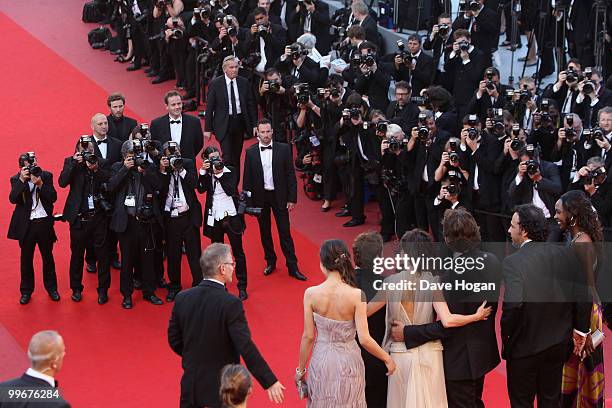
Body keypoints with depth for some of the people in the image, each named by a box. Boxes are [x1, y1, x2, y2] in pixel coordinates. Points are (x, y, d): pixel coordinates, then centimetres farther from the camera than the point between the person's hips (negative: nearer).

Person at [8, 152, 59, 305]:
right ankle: (26, 291, 21)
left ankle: (51, 288, 27)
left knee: (48, 256, 13)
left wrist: (40, 183, -21)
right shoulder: (16, 179, -4)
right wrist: (22, 180, -25)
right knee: (26, 258, 9)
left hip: (44, 222, 1)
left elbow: (53, 197, -10)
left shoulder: (46, 176, -2)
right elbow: (13, 199, -17)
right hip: (26, 224, 0)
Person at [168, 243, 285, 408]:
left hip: (190, 388, 5)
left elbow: (174, 340, 5)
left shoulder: (182, 298, -4)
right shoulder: (230, 304, -20)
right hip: (221, 390, -5)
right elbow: (246, 347, -21)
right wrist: (270, 382, -15)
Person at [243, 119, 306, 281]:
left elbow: (290, 175, -2)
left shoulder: (283, 149, -4)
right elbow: (247, 179, 2)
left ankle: (293, 267, 5)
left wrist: (292, 198, -5)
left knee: (285, 232, 0)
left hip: (279, 196, -1)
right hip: (260, 197, 1)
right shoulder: (250, 152, -2)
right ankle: (270, 262, 28)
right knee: (265, 232, 12)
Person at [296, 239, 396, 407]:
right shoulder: (356, 295, -18)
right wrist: (387, 359, -3)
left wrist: (301, 369, 5)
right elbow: (364, 340, -18)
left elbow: (308, 337, -8)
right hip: (348, 361, -1)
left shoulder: (311, 294, -14)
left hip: (321, 362, 1)